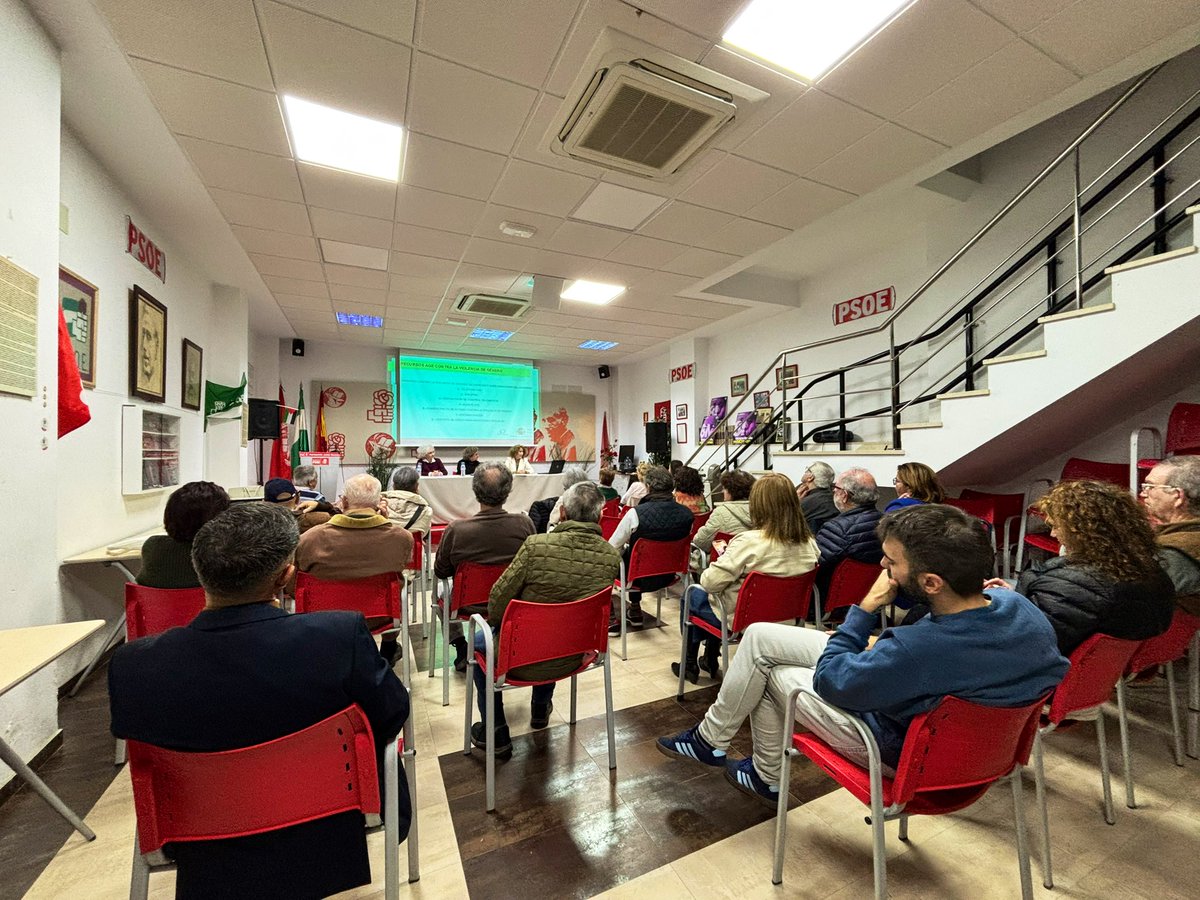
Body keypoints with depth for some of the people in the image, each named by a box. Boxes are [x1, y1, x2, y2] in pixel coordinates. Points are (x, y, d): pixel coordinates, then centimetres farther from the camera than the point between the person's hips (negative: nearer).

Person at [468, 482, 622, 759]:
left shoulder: (536, 546, -28)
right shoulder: (612, 556, -15)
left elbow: (498, 599, -17)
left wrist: (496, 625, 6)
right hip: (572, 658, 4)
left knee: (477, 642, 27)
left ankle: (496, 735, 32)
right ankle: (541, 710, 54)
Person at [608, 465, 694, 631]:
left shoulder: (636, 513, -25)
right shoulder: (687, 514, -13)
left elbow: (612, 547, -13)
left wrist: (627, 544, 10)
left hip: (641, 578, -5)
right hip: (668, 576, 5)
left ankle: (611, 619, 23)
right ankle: (635, 611, 42)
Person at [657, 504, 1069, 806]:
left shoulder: (911, 650, -41)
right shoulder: (1019, 607, -18)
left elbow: (828, 679, -23)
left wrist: (867, 607, -22)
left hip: (898, 749, -7)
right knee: (759, 635, 5)